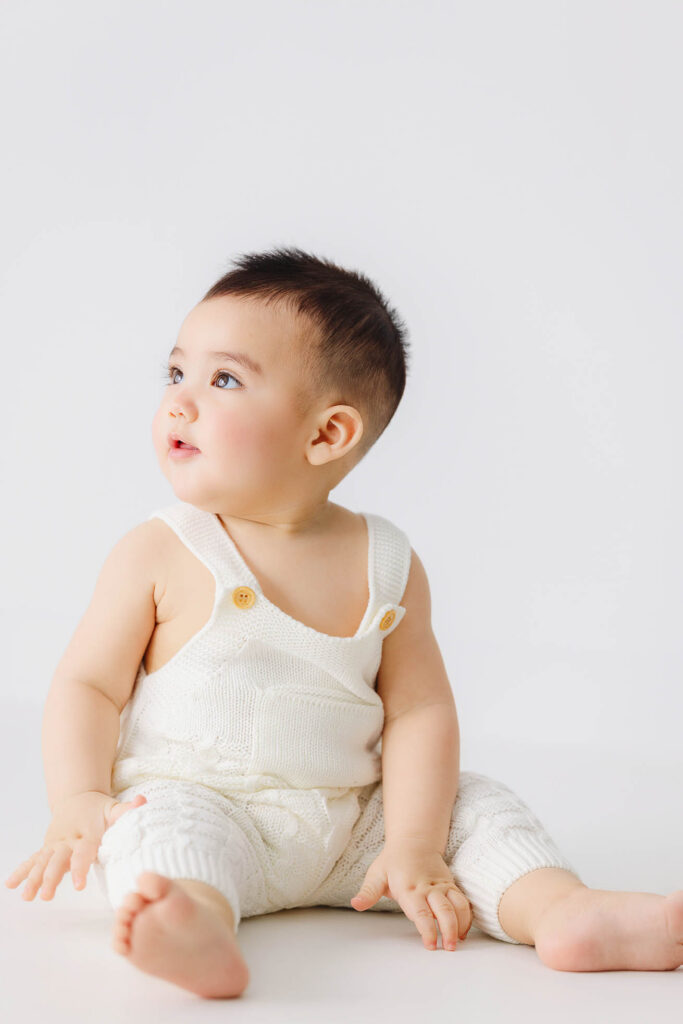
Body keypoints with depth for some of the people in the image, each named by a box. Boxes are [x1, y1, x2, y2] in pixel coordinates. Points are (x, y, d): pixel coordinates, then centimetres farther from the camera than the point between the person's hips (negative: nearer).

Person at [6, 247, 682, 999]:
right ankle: (198, 925, -59)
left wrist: (413, 847, -12)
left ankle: (568, 912, -24)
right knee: (168, 825, -33)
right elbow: (88, 684, -3)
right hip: (197, 803, -3)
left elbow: (419, 711, -1)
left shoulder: (387, 567, 1)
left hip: (349, 829, 4)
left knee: (472, 802, -8)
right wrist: (78, 806, -19)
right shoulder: (158, 555, -4)